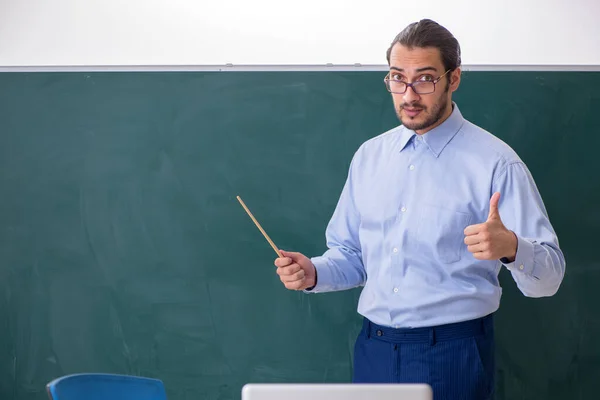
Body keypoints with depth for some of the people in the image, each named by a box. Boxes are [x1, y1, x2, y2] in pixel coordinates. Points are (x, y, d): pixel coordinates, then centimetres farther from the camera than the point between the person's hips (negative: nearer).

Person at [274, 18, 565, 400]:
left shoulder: (494, 163, -10)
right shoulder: (369, 156, 8)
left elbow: (548, 278, -13)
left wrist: (510, 248, -34)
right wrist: (313, 273, -6)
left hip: (452, 355, -4)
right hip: (374, 351, 5)